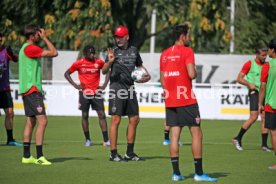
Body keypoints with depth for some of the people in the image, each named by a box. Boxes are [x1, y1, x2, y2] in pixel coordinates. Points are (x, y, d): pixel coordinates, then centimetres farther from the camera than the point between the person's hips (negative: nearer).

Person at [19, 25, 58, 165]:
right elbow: (54, 53, -15)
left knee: (30, 122, 12)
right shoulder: (30, 48, -15)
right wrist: (45, 38, -7)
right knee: (42, 120, -14)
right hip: (32, 90, -11)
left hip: (27, 90, 11)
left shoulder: (25, 48, 17)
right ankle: (39, 156, -19)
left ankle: (26, 156, 14)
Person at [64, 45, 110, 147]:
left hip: (96, 92, 1)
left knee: (102, 114, -6)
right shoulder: (79, 63, -2)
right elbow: (67, 73, 7)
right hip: (84, 92, 0)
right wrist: (75, 85, -4)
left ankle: (106, 140, -7)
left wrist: (104, 85, 2)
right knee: (85, 115, 3)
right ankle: (87, 140, 13)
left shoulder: (99, 62, 0)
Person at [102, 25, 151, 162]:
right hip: (117, 89, -6)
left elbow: (139, 65, 27)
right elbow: (104, 71, -12)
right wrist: (109, 61, -31)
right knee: (116, 120, -8)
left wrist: (146, 74, 8)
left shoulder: (134, 50, 11)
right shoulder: (114, 51, -3)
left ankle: (130, 153, 18)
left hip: (130, 89, 6)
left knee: (134, 119, 8)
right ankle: (113, 154, -6)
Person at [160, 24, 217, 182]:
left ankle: (176, 172, 1)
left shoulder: (165, 54, 13)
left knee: (174, 134, 5)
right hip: (186, 100, -7)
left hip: (170, 101, 7)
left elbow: (162, 80, 15)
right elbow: (191, 74, -19)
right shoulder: (187, 51, -8)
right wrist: (195, 72, 2)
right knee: (196, 133, 0)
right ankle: (199, 173, -2)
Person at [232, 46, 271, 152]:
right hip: (254, 92, -5)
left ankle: (264, 144, 6)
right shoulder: (250, 64, -3)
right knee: (253, 117, -14)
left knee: (265, 118, 1)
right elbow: (239, 78, -3)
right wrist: (249, 84, -18)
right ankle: (237, 139, -2)